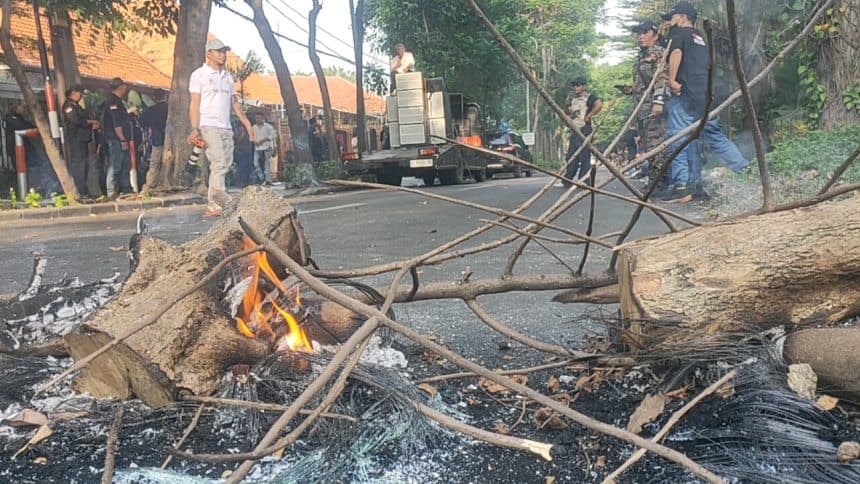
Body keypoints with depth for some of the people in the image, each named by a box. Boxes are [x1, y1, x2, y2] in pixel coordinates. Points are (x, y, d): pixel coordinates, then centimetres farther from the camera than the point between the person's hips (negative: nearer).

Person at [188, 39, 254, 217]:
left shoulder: (228, 77, 19)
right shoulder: (199, 75, 1)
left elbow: (234, 103, 22)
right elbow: (195, 104, -5)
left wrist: (247, 124, 16)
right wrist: (195, 128, -16)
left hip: (226, 127, 6)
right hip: (209, 126, -6)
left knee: (225, 165, 1)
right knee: (219, 163, -16)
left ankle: (214, 206, 5)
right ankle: (225, 203, -19)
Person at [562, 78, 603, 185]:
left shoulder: (589, 98, -5)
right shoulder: (573, 99, 18)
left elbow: (599, 104, -24)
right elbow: (566, 113, 25)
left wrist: (589, 116, -18)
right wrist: (566, 105, 6)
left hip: (584, 130, -8)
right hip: (574, 131, 8)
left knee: (584, 157, -6)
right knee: (570, 156, 8)